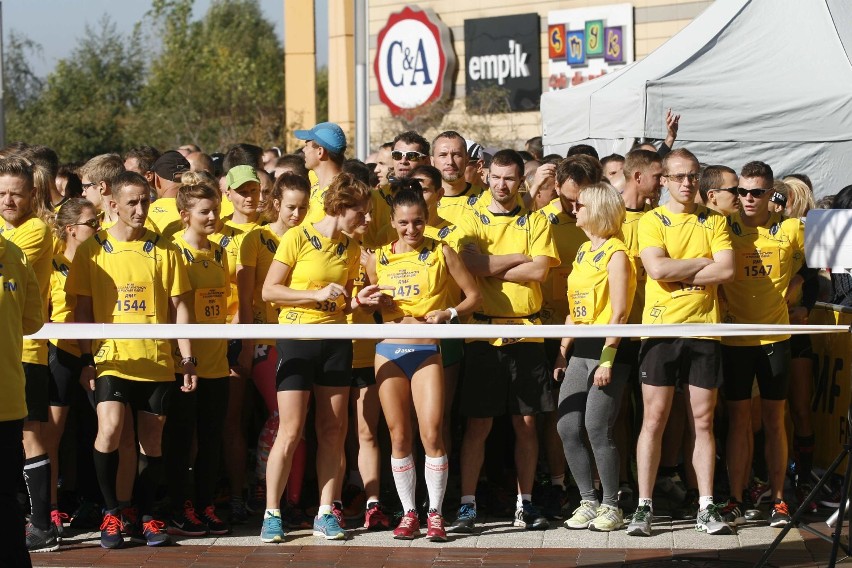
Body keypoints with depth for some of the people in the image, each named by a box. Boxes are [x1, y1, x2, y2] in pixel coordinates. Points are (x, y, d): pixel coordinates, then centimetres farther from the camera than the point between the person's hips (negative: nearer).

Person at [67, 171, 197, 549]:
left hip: (157, 361, 2)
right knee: (109, 428, -20)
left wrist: (188, 358, 2)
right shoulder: (92, 250, 3)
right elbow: (83, 308, 5)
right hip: (110, 358, -2)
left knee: (152, 439, 5)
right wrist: (86, 358, -2)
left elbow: (179, 306, 7)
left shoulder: (163, 250, 5)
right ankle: (112, 511, -3)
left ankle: (145, 517, 20)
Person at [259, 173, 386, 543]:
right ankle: (271, 515, 3)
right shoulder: (298, 238, -8)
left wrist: (358, 300, -1)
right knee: (290, 432, -6)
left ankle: (325, 513, 12)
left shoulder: (351, 249, 10)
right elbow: (269, 291, -9)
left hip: (335, 341, 5)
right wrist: (316, 294, -18)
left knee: (333, 431, 4)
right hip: (297, 339, -5)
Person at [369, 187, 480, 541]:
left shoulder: (441, 252, 3)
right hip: (388, 350, 3)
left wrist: (449, 314, -12)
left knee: (431, 434, -10)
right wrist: (374, 302, -5)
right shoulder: (379, 258, 9)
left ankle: (435, 513, 1)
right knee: (399, 436, 4)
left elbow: (473, 296, 4)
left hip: (427, 351, -3)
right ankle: (408, 513, 13)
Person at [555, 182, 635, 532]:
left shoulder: (615, 253, -8)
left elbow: (619, 312, -14)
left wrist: (607, 360, -19)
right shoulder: (582, 253, 16)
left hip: (608, 347, -8)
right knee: (567, 428, 1)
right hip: (581, 349, 8)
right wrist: (563, 353, 13)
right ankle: (588, 500, 12)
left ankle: (611, 506, 4)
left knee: (597, 429, -8)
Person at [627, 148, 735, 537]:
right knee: (654, 419, -2)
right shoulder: (652, 221, 3)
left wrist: (676, 272, -9)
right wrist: (703, 261, -6)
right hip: (661, 327, -2)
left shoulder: (714, 221, 9)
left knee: (702, 422, 5)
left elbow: (726, 271, -5)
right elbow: (657, 268, -14)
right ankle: (644, 506, 2)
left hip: (704, 329, 2)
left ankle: (706, 508, 8)